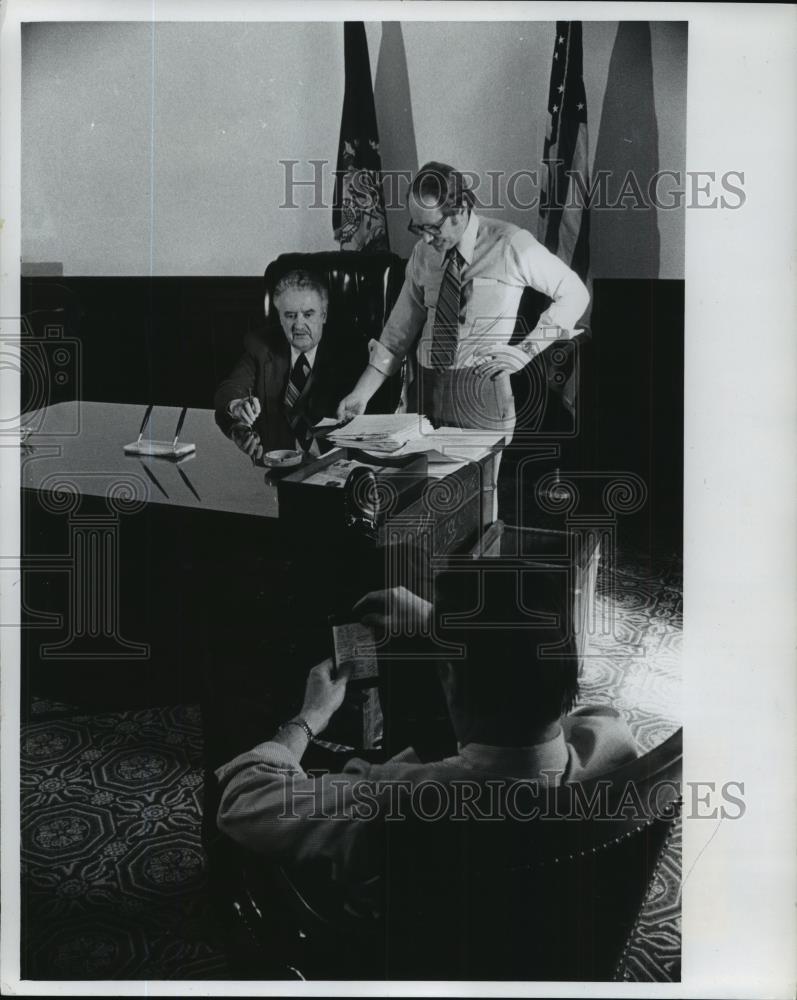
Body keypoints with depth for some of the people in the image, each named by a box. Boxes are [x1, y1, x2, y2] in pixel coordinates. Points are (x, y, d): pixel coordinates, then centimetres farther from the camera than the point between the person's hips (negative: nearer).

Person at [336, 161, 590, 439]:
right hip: (427, 392, 4)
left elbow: (575, 293, 2)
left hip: (482, 393, -4)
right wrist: (362, 394, 1)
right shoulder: (423, 254, 6)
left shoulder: (511, 245, -7)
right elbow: (400, 330, 9)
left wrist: (527, 350, -7)